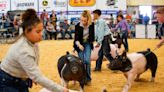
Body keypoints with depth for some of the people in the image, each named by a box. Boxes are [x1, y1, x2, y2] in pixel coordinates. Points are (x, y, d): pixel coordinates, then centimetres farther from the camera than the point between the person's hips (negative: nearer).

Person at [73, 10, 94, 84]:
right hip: (80, 44, -1)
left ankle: (88, 78, -1)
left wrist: (92, 41, 13)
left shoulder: (92, 25, -14)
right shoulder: (78, 26, -21)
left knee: (87, 60, -13)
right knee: (82, 61, -4)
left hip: (88, 43, 1)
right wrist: (79, 45, -40)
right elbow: (76, 38, -23)